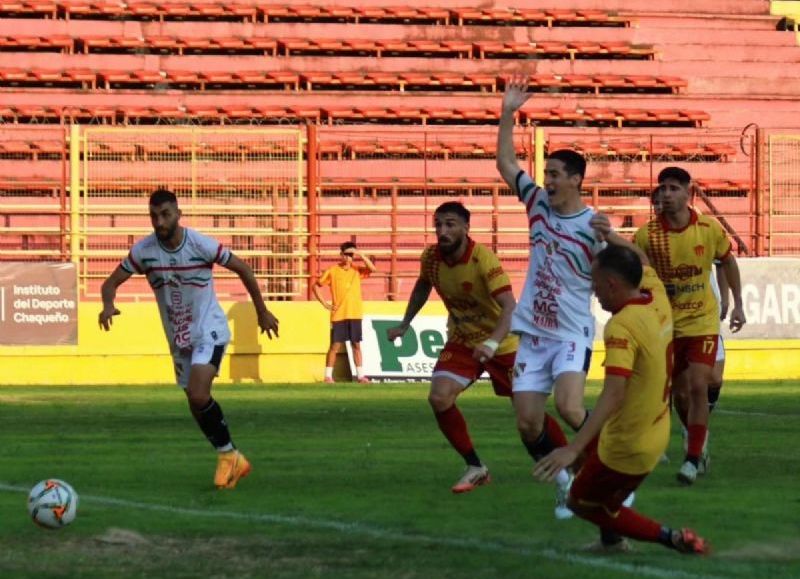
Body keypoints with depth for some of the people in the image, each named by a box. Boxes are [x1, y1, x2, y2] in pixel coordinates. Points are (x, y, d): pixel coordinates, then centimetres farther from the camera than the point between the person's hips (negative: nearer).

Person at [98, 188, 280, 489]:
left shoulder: (201, 245, -17)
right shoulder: (143, 250, -9)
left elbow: (243, 269, -4)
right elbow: (111, 283, -5)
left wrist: (262, 311, 4)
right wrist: (108, 305, -29)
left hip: (210, 331, -5)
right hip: (178, 339, 5)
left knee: (198, 395, -25)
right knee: (197, 406, 9)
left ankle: (228, 454, -8)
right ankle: (233, 460, 25)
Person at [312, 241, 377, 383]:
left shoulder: (357, 271, 6)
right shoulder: (332, 271, 0)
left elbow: (372, 269, -11)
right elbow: (315, 286, 5)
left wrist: (360, 255, -14)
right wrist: (324, 303, -3)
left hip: (355, 314, 3)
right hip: (338, 315, -3)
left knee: (356, 345, 5)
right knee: (335, 345, -3)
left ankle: (360, 375, 8)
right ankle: (328, 375, 2)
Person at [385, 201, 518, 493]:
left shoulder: (483, 259, -29)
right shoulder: (431, 257, -11)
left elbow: (509, 305, -37)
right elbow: (423, 286, 14)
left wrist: (492, 343, -51)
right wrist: (404, 324, 12)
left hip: (501, 344, -4)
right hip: (462, 341, 4)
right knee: (439, 398, -15)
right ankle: (475, 468, -1)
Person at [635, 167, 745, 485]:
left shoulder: (710, 228, -10)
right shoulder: (647, 234, -13)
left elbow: (728, 261, 8)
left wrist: (738, 304, 8)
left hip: (703, 321, -1)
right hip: (667, 324, 1)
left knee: (697, 386, -15)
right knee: (680, 392, 10)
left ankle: (693, 459, -8)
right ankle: (698, 438, 37)